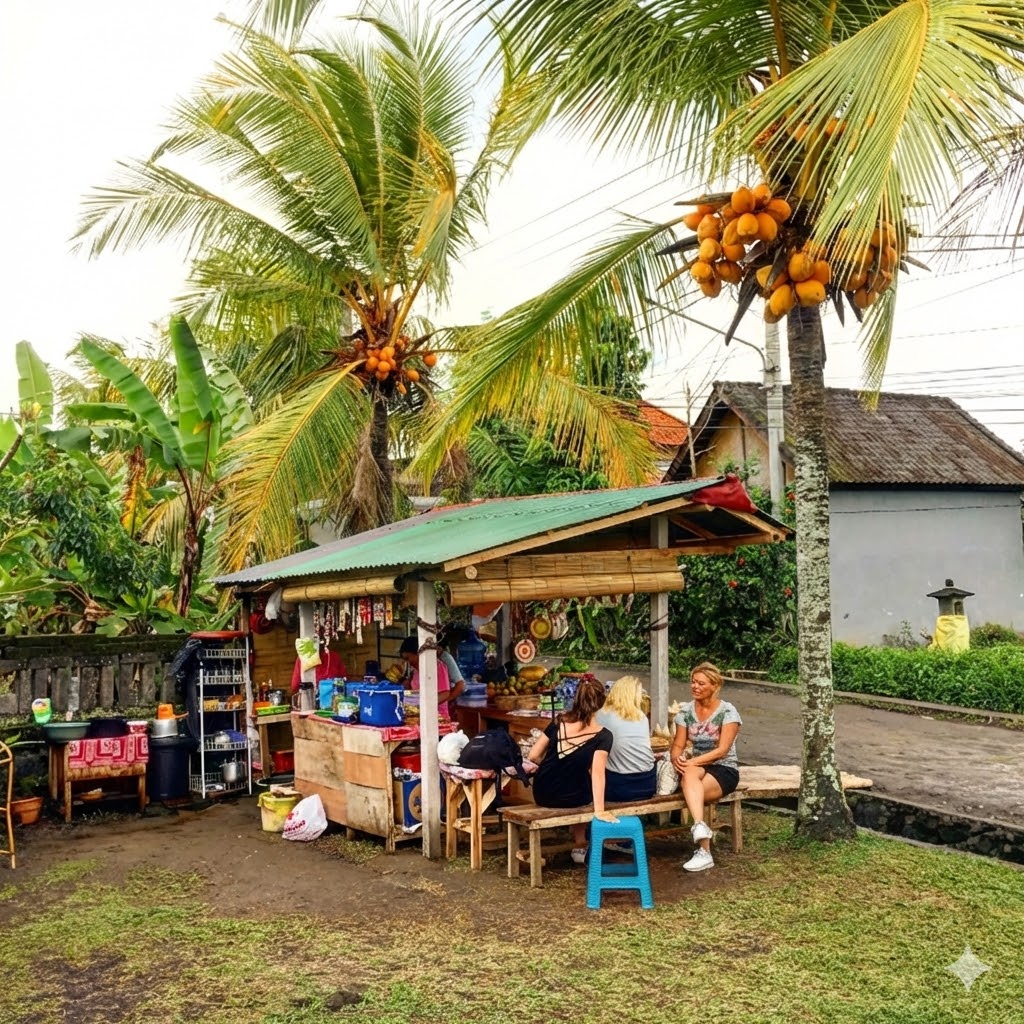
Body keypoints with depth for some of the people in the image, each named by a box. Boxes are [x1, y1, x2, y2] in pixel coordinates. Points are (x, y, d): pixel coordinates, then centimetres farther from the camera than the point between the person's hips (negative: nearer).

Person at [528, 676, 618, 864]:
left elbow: (533, 755, -1)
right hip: (571, 798, -3)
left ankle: (579, 842, 40)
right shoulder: (602, 736, -16)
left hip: (542, 795, 3)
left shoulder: (559, 722, -6)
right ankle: (579, 845, 34)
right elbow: (597, 772, -27)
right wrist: (599, 811, -30)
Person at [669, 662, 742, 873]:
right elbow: (677, 746, 5)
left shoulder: (728, 712, -6)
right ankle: (700, 827, -53)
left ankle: (703, 852, -38)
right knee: (690, 774, -36)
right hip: (695, 767, 3)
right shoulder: (686, 711, 8)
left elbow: (722, 750, -15)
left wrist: (693, 762, -26)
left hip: (724, 769, -3)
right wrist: (677, 759, -20)